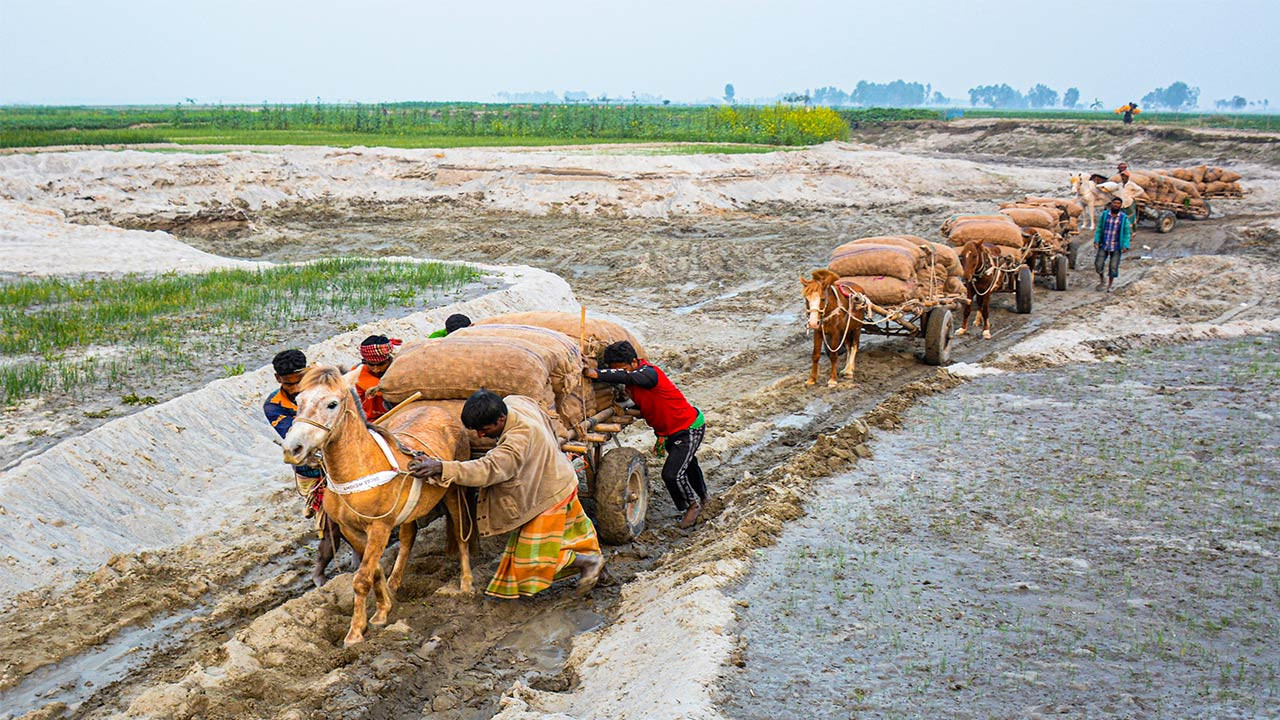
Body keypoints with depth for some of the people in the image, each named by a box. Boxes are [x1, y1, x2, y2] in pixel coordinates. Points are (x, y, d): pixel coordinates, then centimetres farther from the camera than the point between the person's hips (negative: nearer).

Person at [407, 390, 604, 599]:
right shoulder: (515, 402, -14)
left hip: (547, 497, -9)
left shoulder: (519, 441, -41)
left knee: (534, 555, -1)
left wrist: (441, 468, -61)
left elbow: (487, 470, -51)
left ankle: (588, 561, 12)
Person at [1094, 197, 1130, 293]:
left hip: (1116, 247, -1)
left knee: (1113, 267, 1)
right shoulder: (1104, 215, 2)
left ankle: (1109, 286, 17)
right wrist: (1096, 241, -5)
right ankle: (1101, 282, 25)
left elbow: (1126, 233, -1)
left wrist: (1125, 246, -11)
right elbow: (1099, 229, 6)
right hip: (1104, 245, 1)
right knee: (1098, 265, -2)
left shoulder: (1124, 218, -2)